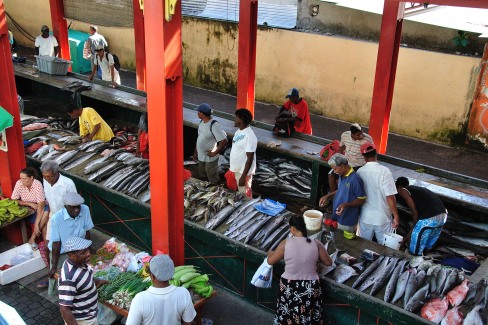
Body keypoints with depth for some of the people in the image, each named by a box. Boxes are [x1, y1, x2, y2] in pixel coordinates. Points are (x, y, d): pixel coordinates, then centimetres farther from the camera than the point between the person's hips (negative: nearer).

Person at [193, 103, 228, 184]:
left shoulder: (214, 125, -24)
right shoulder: (202, 123, 3)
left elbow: (224, 141, -26)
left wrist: (215, 153, -19)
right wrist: (195, 152, 16)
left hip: (210, 159, -8)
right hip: (201, 157, 8)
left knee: (213, 181, 6)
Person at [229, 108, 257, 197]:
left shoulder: (249, 136, -24)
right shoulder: (238, 131, 5)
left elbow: (250, 158, -23)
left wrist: (243, 176, -23)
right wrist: (232, 167, 19)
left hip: (244, 171, -9)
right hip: (237, 169, 9)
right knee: (240, 193, 21)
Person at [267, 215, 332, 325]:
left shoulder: (286, 243, -13)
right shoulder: (316, 244, -9)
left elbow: (270, 261, -2)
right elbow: (328, 262, 3)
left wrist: (270, 253, 19)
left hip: (289, 287, -1)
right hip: (310, 288, 1)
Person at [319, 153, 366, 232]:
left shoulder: (355, 179, -23)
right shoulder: (342, 176, 3)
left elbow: (361, 200, -18)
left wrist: (346, 205, -30)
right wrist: (327, 196, 10)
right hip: (337, 218, 8)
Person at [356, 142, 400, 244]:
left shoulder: (359, 172, -6)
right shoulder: (384, 171, -19)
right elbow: (390, 197, -20)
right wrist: (396, 216, -10)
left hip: (365, 217, 4)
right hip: (382, 218, -4)